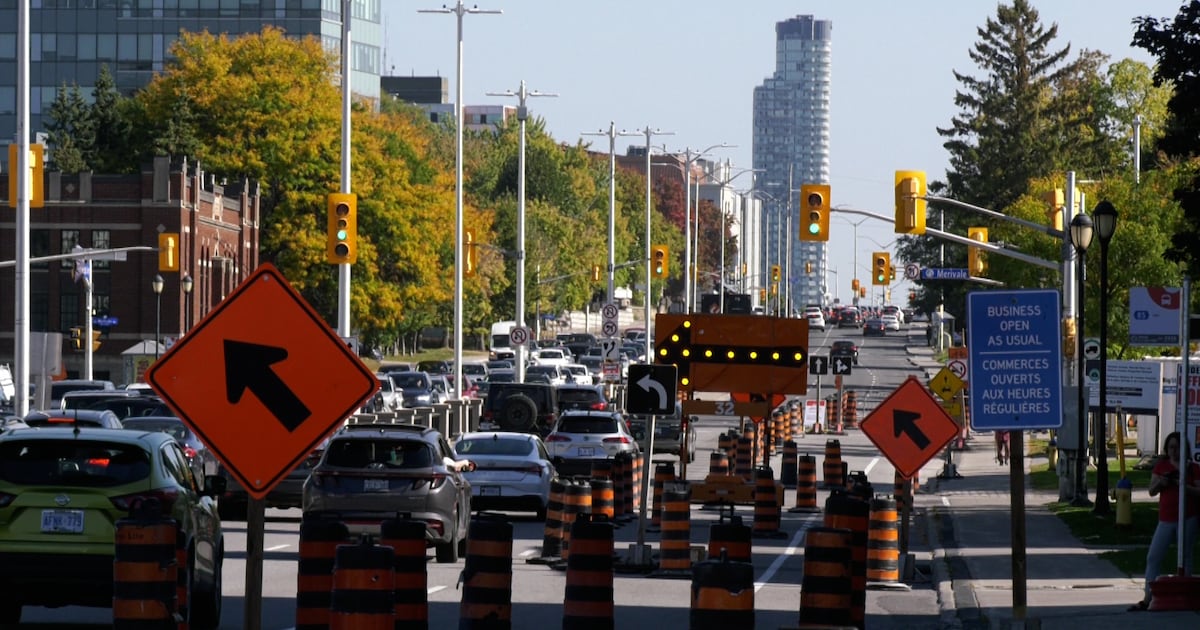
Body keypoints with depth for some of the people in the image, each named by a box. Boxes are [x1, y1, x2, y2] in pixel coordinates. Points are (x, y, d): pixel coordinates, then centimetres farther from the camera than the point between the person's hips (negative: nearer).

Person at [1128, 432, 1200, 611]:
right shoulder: (1161, 466, 9)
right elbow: (1151, 491, 7)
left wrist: (1184, 486, -21)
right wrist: (1159, 483, -13)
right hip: (1166, 519, 3)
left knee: (1185, 556, 2)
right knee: (1153, 557, -3)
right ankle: (1147, 599, -3)